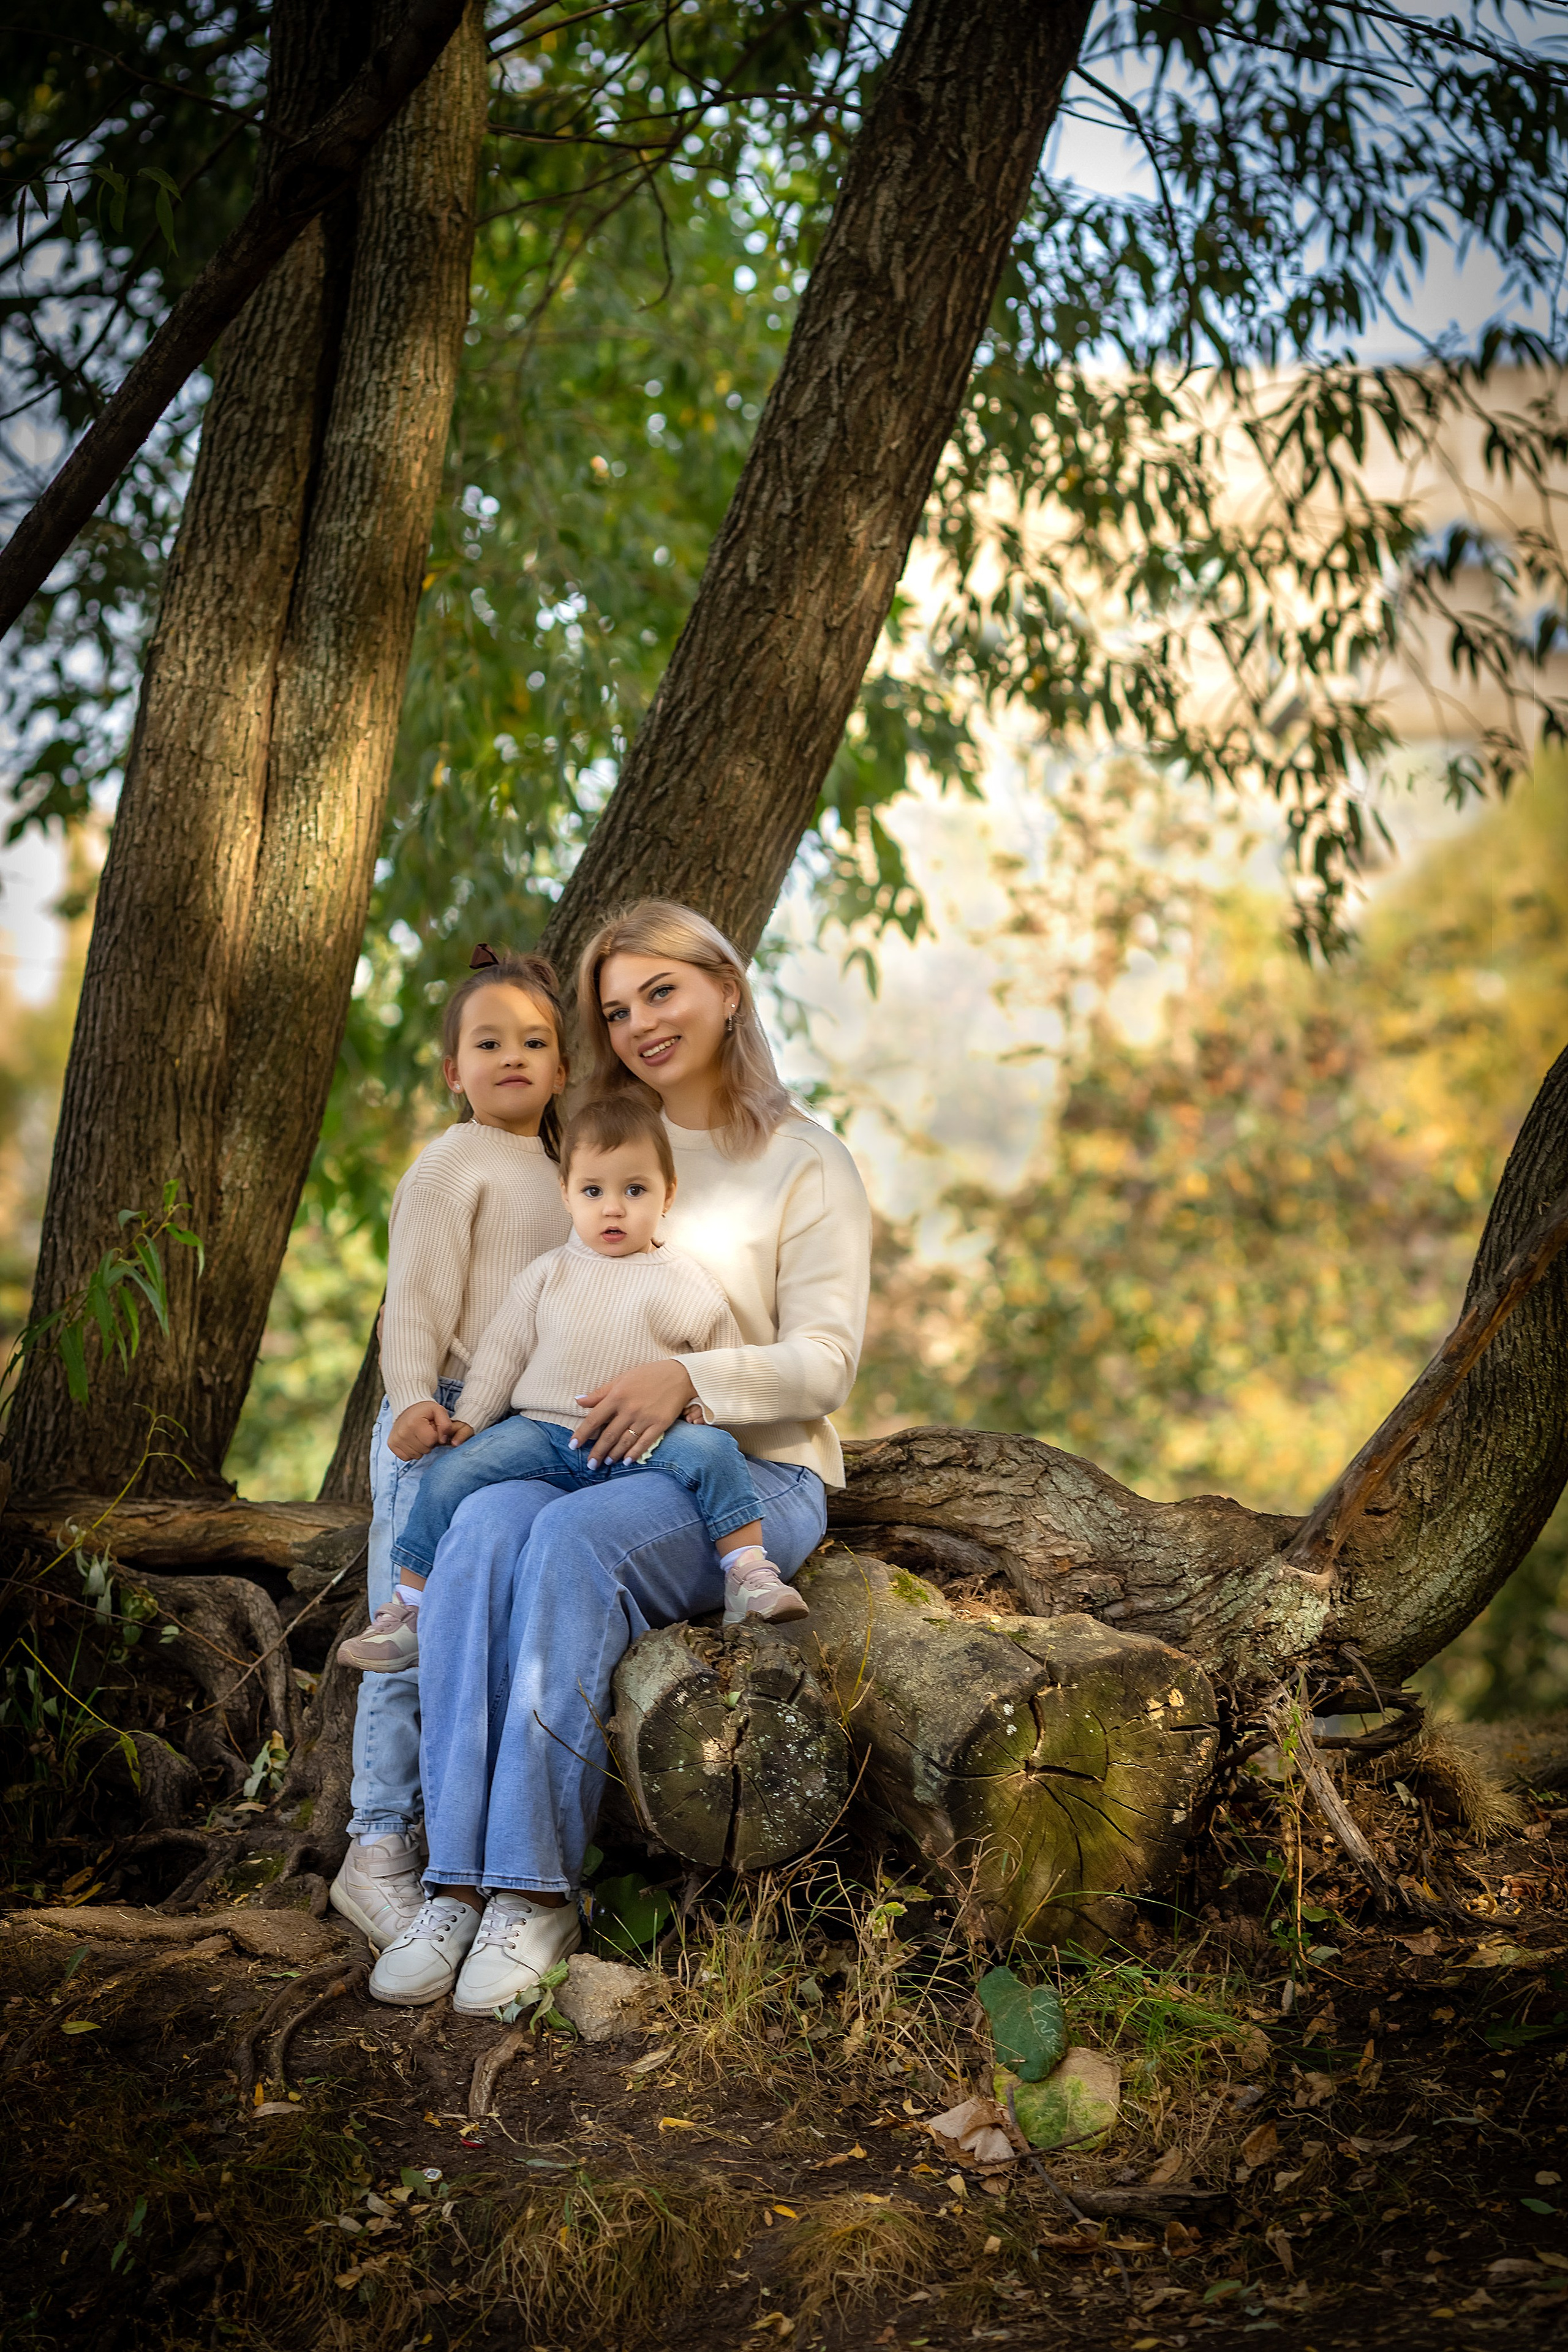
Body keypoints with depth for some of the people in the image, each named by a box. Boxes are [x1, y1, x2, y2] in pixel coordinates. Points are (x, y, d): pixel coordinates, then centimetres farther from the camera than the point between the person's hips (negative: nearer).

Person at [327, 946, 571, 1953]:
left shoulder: (556, 1174, 20)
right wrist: (416, 1401, -26)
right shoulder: (453, 1164, -5)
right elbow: (416, 1304, -12)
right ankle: (377, 1851, -1)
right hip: (444, 1431, -7)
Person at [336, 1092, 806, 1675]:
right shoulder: (548, 1274, 14)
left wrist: (700, 1400, -6)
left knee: (711, 1451, -30)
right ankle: (409, 1613, -6)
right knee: (451, 1474, -17)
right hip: (544, 1430, 2)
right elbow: (503, 1350, 17)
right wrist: (468, 1419, 6)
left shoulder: (689, 1285, 10)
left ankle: (751, 1577, -24)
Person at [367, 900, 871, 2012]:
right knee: (485, 1524, -30)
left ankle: (538, 1892, -31)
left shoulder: (806, 1163, 3)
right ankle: (459, 1885, -33)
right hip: (590, 1455, 4)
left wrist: (688, 1377, -21)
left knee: (573, 1539, -34)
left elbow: (823, 1366, -5)